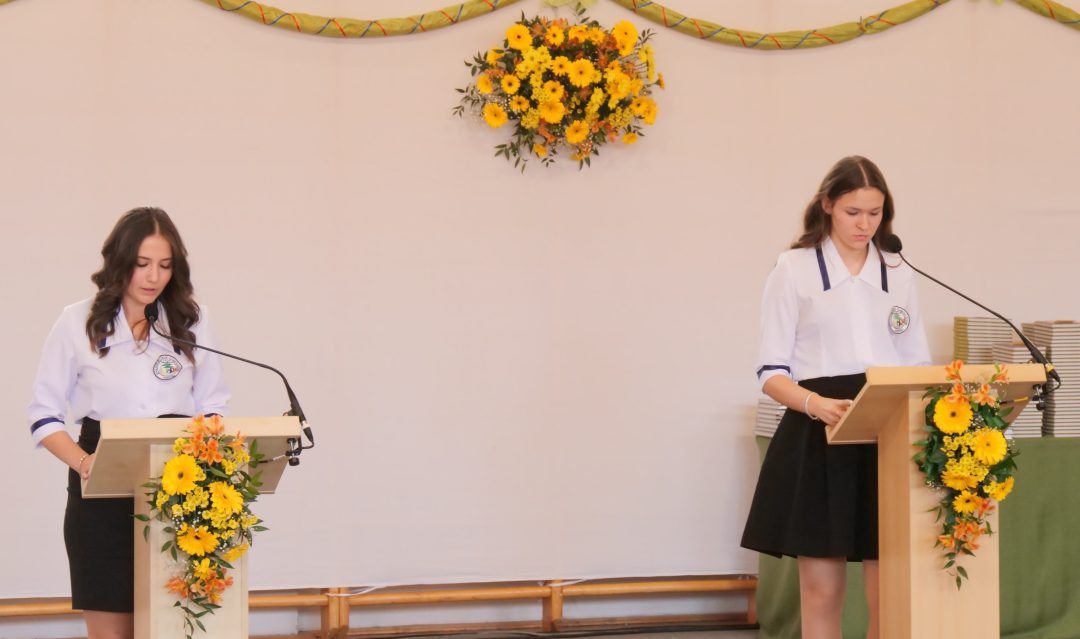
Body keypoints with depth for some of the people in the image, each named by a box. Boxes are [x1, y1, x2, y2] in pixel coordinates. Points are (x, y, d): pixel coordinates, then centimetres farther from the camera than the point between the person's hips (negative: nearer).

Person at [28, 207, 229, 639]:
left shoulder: (190, 321, 6)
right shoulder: (78, 322, 0)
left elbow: (213, 407, 12)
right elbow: (44, 416, 2)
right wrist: (83, 462, -15)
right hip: (102, 495, -2)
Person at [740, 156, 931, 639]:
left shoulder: (899, 274, 13)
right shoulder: (794, 269, 1)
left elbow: (918, 365, 15)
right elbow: (771, 372, -2)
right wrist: (818, 405, -21)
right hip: (818, 442, -3)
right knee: (821, 591, 0)